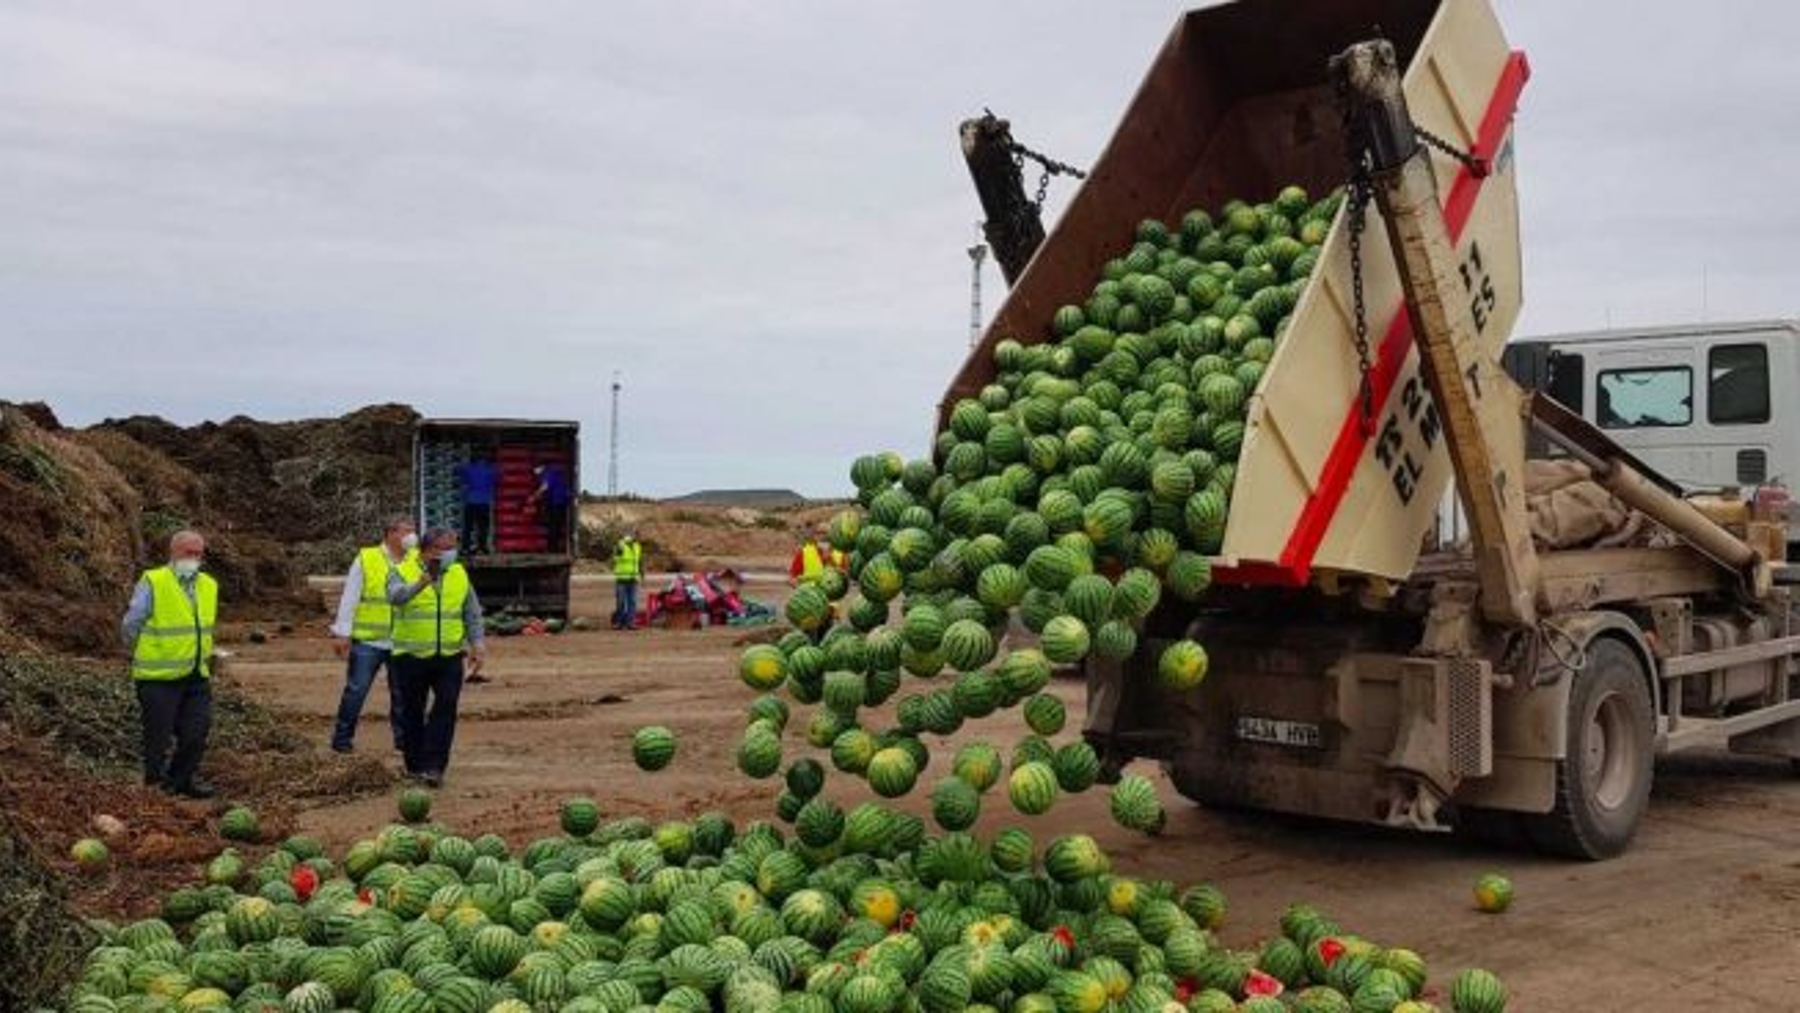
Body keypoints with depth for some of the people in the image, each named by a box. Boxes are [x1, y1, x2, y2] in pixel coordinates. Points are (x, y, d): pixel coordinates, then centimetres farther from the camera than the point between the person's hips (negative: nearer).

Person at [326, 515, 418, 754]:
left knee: (402, 692, 8)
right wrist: (342, 633, -4)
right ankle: (342, 737, 13)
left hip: (402, 642, 3)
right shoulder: (366, 559, -2)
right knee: (355, 690, 2)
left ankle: (403, 739, 19)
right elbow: (349, 598, -2)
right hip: (368, 639, -3)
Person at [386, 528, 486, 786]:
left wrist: (477, 645, 4)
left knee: (446, 708, -8)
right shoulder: (402, 571, -3)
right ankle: (415, 765, 19)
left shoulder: (459, 574, 9)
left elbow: (472, 613, 14)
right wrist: (419, 585, -44)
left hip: (449, 656, 2)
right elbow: (396, 596, -25)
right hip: (412, 657, -2)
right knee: (413, 712, 6)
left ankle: (434, 766, -6)